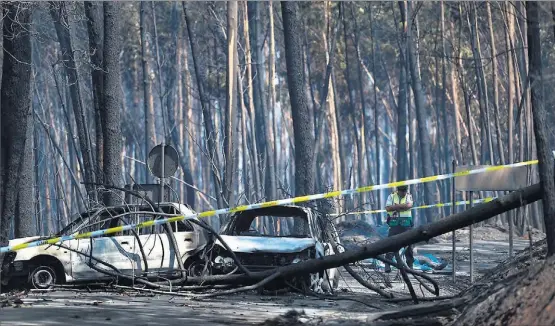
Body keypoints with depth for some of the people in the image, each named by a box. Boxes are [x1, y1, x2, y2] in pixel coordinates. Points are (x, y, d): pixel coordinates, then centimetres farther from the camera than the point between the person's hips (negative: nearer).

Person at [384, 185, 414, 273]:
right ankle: (387, 264, -8)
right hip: (394, 224, -1)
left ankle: (410, 265, 14)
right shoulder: (391, 196, 6)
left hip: (406, 224, 1)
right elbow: (388, 208, -6)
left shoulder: (408, 196, 6)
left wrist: (396, 206, -13)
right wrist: (402, 206, -11)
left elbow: (409, 205, -13)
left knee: (408, 244, 5)